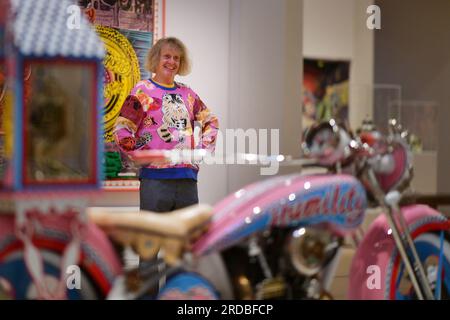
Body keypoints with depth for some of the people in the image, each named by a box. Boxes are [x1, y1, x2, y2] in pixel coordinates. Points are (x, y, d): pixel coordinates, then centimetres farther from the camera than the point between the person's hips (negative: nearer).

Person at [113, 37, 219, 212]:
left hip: (187, 176, 5)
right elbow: (121, 130, -4)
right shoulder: (143, 90, 1)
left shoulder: (187, 93, 17)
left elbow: (211, 121, 28)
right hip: (155, 176, -5)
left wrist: (205, 148, 13)